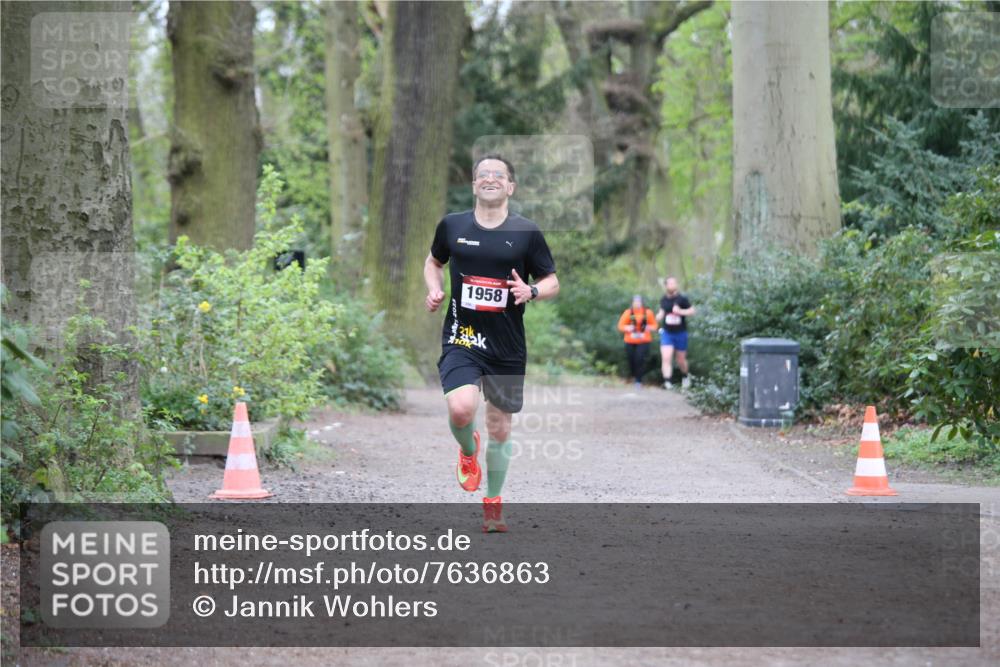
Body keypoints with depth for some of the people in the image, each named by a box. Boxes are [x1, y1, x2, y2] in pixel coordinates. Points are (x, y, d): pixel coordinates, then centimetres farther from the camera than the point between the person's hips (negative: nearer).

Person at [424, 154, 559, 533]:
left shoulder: (526, 233, -1)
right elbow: (433, 262, 21)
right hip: (461, 338, -1)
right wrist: (434, 289, 1)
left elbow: (552, 282, 6)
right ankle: (468, 450, 11)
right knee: (461, 409, -24)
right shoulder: (452, 225, 2)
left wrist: (531, 291, -16)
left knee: (500, 429, 8)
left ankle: (493, 505, 26)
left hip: (507, 346, 1)